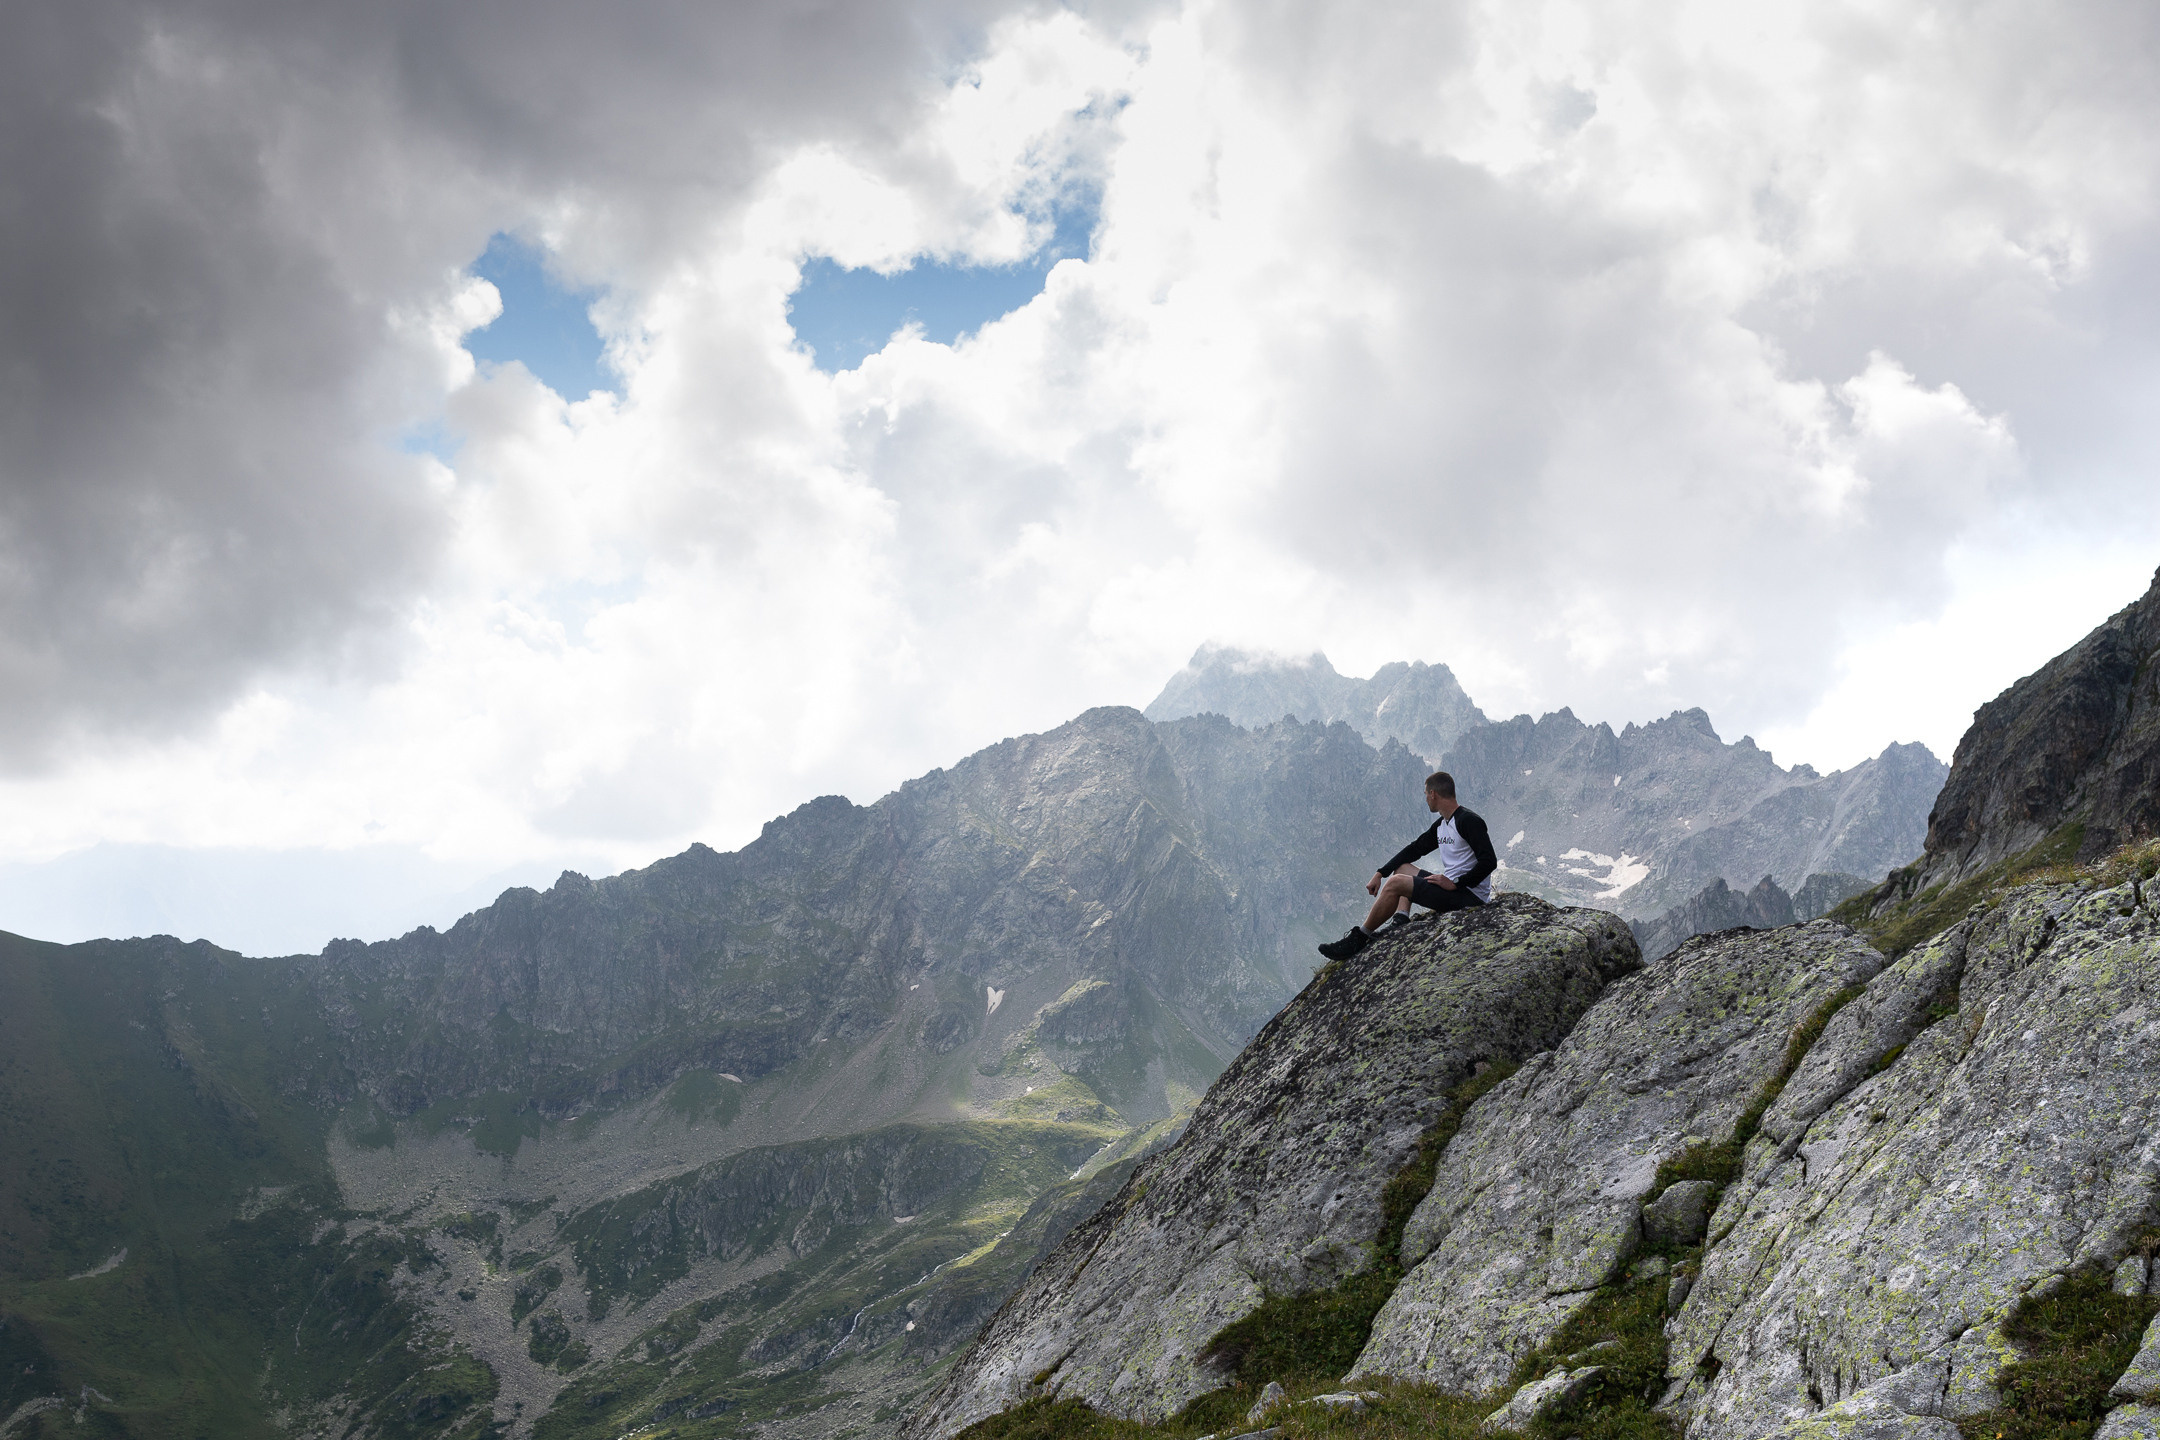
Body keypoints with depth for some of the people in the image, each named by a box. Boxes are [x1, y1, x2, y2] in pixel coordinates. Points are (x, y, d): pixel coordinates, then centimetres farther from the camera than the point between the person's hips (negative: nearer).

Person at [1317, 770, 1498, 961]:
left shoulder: (1469, 820, -15)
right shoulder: (1441, 825, 15)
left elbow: (1489, 861, -23)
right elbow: (1415, 848, 21)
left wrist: (1455, 883, -23)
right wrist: (1380, 874, 13)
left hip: (1470, 894, -10)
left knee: (1396, 883, -17)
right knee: (1401, 868, 19)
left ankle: (1358, 939, -8)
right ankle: (1400, 920, -5)